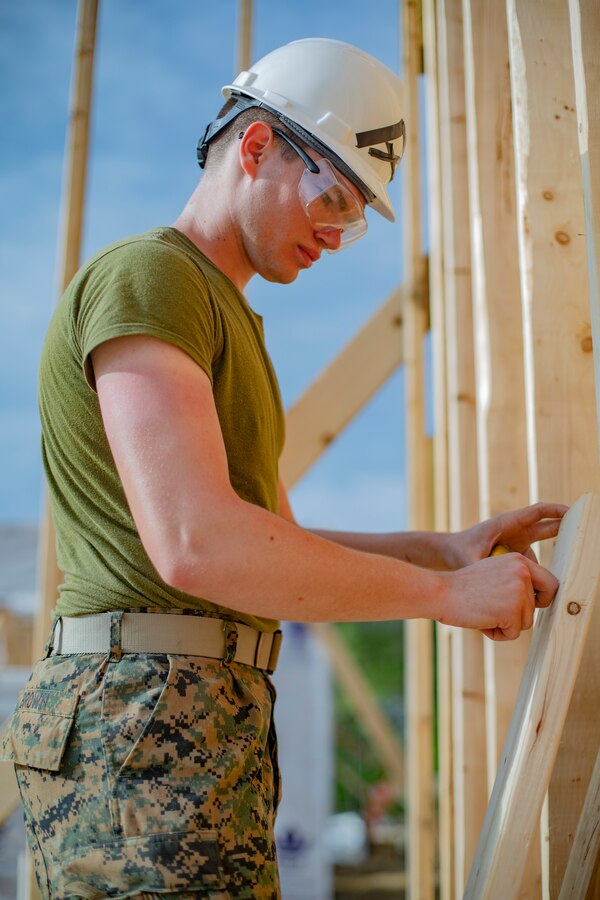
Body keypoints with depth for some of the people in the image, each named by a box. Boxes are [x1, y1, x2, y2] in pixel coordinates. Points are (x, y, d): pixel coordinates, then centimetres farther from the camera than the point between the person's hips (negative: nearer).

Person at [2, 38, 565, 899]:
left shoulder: (228, 328, 23)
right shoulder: (144, 277, -9)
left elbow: (275, 548, 23)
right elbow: (194, 544, -24)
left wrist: (446, 547, 9)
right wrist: (445, 594, -16)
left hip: (196, 725, 10)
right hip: (147, 725, -10)